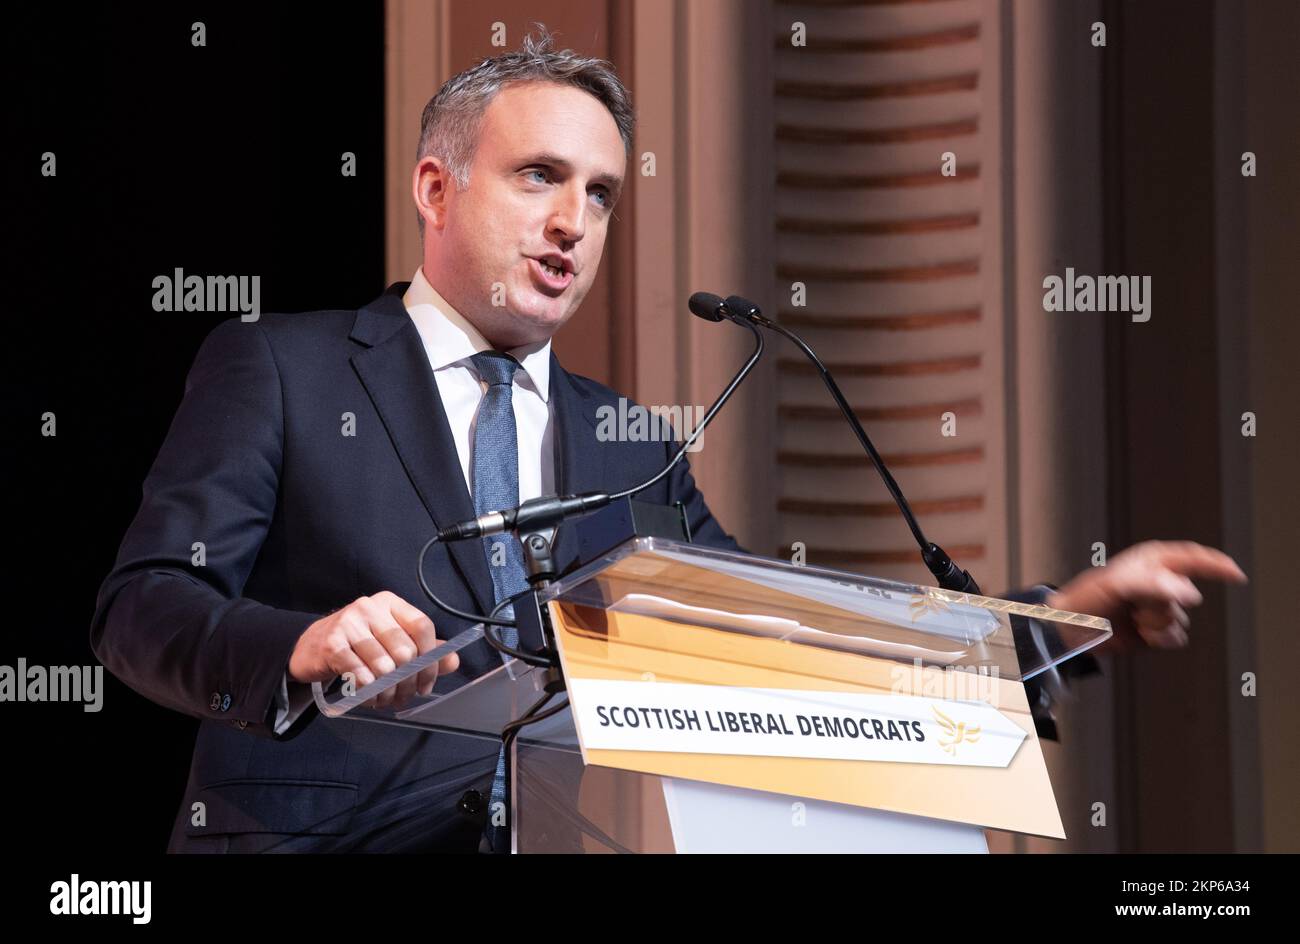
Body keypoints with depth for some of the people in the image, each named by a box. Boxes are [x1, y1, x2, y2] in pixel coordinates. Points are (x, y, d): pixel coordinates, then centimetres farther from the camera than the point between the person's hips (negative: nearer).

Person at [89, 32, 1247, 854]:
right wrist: (303, 647, -24)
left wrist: (1069, 614, 8)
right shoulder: (273, 368, 7)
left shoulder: (630, 448, 21)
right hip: (323, 834, -4)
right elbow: (142, 606, -2)